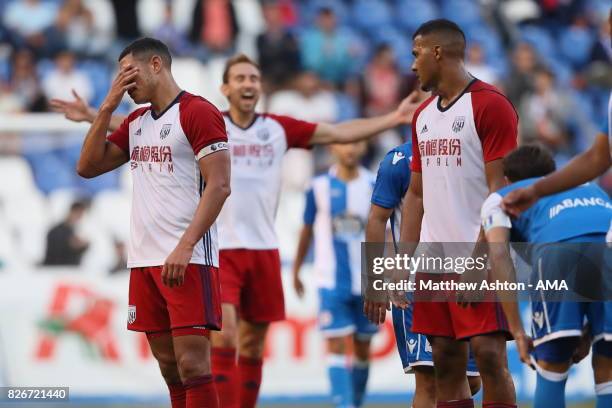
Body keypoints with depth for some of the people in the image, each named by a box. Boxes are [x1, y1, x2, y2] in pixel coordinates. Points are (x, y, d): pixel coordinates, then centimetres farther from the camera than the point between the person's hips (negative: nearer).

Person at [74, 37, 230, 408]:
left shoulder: (198, 113, -8)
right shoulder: (136, 122, 18)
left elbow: (219, 186, -15)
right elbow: (88, 167, 16)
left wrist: (185, 247, -22)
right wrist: (108, 107, 7)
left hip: (188, 261, -8)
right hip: (144, 260, 8)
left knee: (192, 365, -12)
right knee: (169, 366, 9)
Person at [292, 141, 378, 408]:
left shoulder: (375, 187, 2)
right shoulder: (319, 187, 1)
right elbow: (307, 231, 12)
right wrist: (296, 271, 16)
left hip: (366, 283, 1)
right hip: (331, 283, -1)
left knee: (362, 347, 10)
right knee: (336, 345, -11)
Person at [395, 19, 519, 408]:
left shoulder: (491, 105, -8)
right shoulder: (423, 115, 17)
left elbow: (500, 189, -13)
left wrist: (478, 260, -19)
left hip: (478, 257, -8)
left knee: (488, 353, -12)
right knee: (446, 362, 5)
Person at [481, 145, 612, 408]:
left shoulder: (500, 199, 32)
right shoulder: (591, 188, 45)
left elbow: (498, 253, 12)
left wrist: (518, 331, 8)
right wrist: (589, 333, 40)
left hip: (560, 247, -3)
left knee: (552, 369, 11)